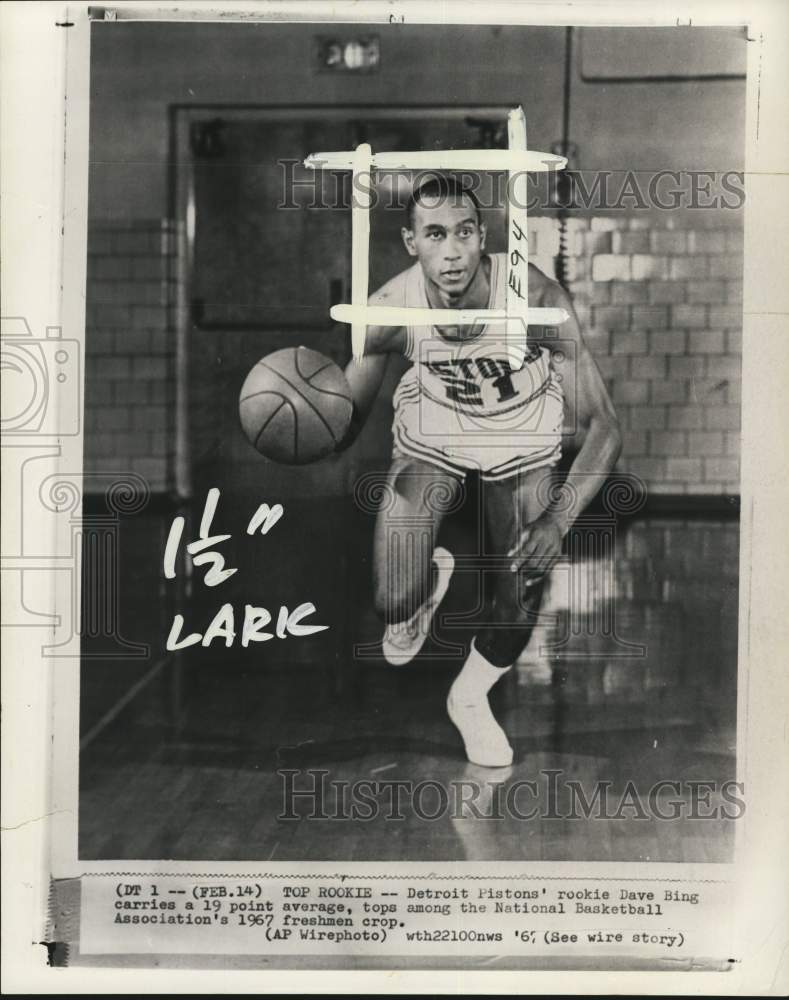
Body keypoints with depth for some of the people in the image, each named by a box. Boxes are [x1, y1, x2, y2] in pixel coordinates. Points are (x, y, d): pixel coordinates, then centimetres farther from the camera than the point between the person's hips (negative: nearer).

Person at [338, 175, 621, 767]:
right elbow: (347, 425, -15)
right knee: (394, 605, -9)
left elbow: (601, 424, -32)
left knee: (522, 599, -7)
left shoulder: (535, 298, -35)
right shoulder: (390, 311, -29)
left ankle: (471, 696, 28)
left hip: (522, 437, -1)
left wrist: (559, 519, -47)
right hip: (431, 432, 1)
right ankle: (430, 578, 32)